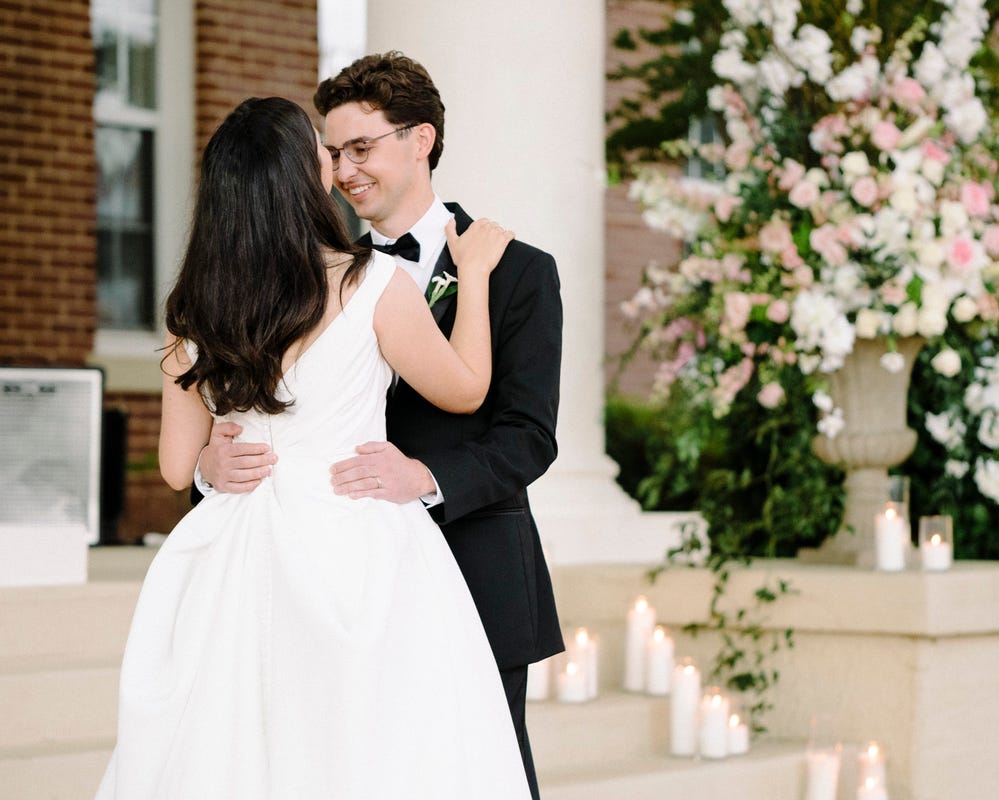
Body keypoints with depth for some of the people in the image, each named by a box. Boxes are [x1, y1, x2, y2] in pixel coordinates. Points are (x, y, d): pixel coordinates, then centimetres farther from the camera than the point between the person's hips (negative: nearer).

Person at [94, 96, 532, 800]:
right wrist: (473, 274, 16)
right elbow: (466, 390, 5)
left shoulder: (195, 310, 1)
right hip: (354, 560, -5)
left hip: (236, 565, 5)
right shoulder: (374, 285, -11)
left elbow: (178, 466, 8)